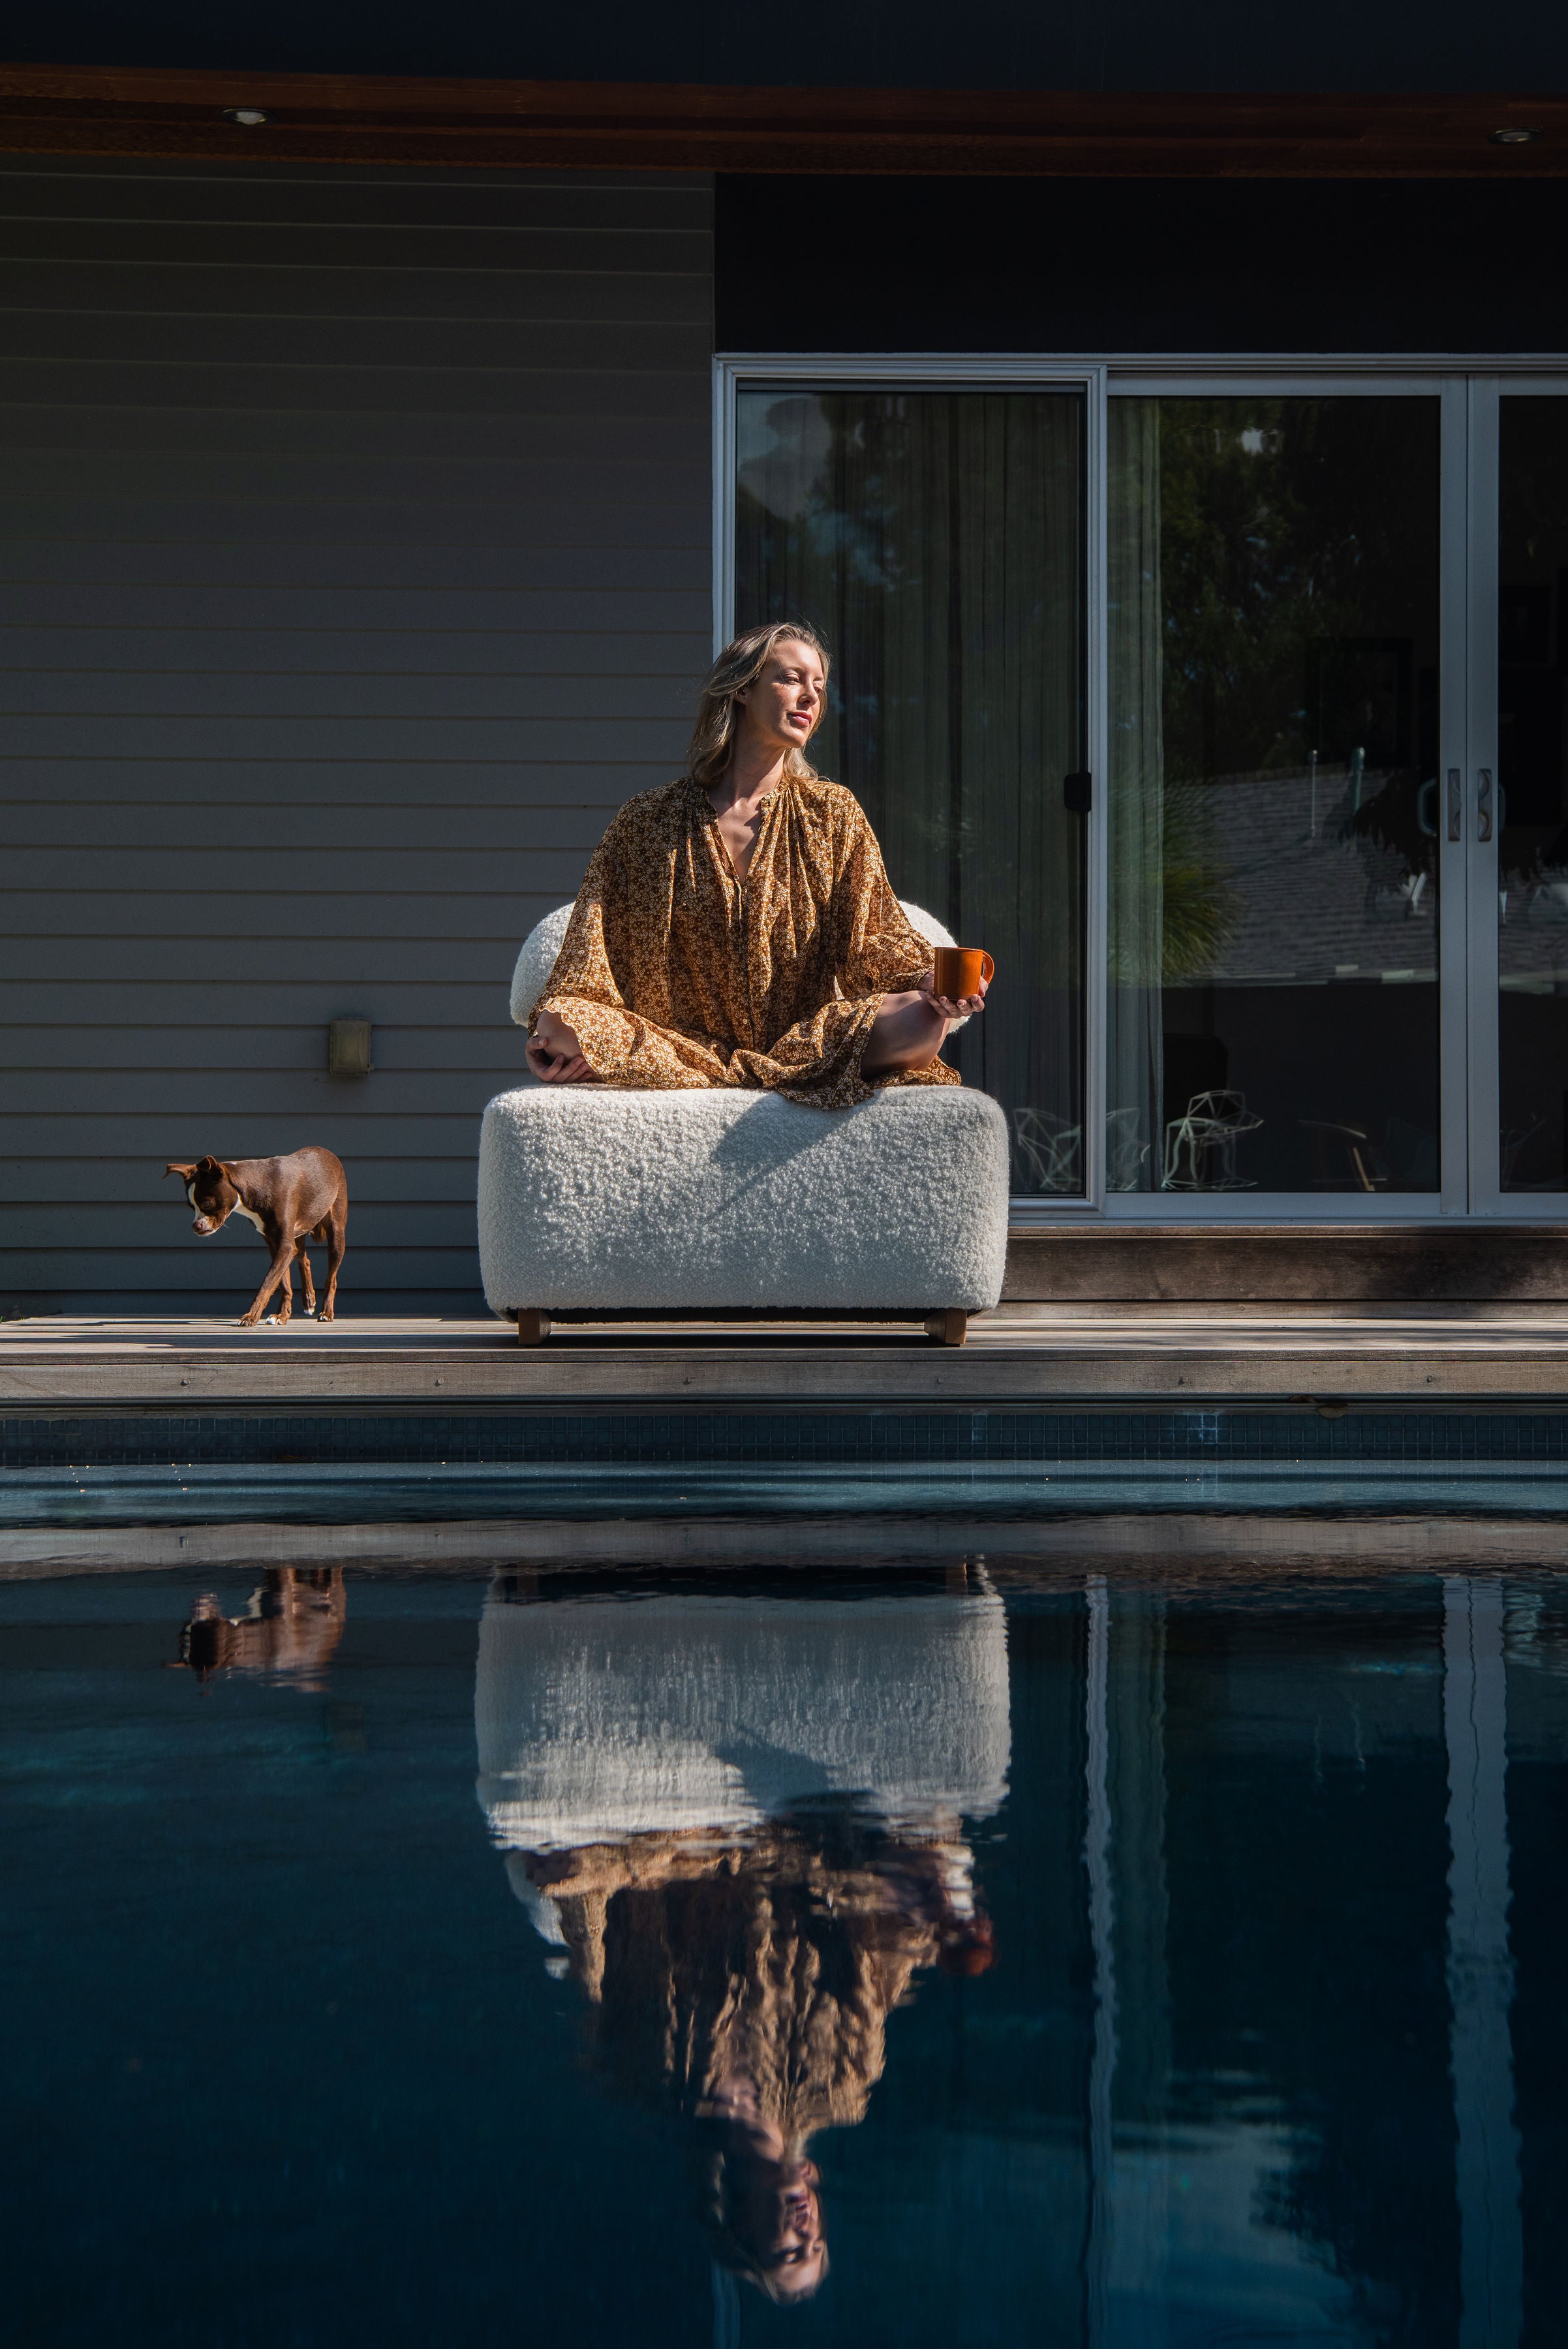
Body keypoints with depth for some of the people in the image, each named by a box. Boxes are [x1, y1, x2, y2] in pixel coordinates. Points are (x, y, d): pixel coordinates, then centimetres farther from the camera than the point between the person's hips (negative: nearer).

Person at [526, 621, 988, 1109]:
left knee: (924, 1021, -29)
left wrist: (926, 981, -20)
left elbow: (873, 937, 2)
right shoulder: (646, 822, 7)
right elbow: (593, 955, 3)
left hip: (805, 1045, 2)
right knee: (563, 1035, -31)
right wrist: (558, 1024, -16)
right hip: (686, 1046, -2)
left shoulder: (833, 814, 11)